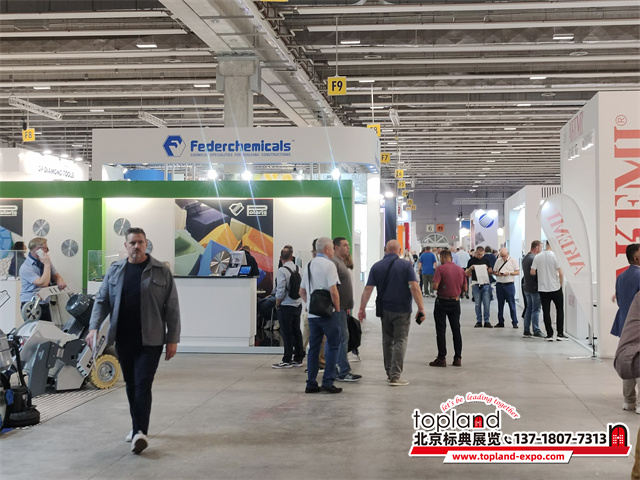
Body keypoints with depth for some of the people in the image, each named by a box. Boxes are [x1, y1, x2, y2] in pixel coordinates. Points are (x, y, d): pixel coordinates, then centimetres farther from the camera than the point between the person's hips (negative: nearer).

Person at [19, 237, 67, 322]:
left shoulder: (45, 261, 7)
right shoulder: (25, 268, -17)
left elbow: (56, 276, 12)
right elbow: (43, 283, -24)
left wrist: (60, 282, -12)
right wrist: (47, 265, -17)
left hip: (45, 305, 7)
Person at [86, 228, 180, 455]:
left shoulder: (161, 271, -1)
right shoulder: (115, 270, 8)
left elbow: (172, 307, -1)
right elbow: (102, 301, 7)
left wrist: (173, 339, -4)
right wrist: (94, 327, -8)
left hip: (150, 340, -4)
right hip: (123, 340, 4)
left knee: (143, 384, -11)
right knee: (131, 384, 13)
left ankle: (141, 432, -14)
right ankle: (137, 426, 26)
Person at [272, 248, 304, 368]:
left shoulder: (282, 271, -15)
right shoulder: (298, 268, 4)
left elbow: (280, 291, -17)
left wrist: (277, 304, -4)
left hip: (286, 306, -7)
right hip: (298, 304, 7)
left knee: (287, 333, -2)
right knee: (296, 331, 12)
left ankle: (287, 360, 2)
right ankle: (298, 359, 17)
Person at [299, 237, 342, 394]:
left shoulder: (309, 265, 13)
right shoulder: (329, 265, -10)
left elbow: (302, 291, 18)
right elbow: (333, 291, -17)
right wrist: (337, 308, -5)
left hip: (312, 313, 7)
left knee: (313, 347, 10)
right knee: (333, 346, 1)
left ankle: (311, 384, 11)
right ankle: (328, 382, -3)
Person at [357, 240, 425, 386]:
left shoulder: (376, 267, 1)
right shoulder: (405, 265, -7)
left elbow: (368, 289, -4)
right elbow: (414, 287, -15)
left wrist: (362, 308, 0)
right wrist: (421, 308, -14)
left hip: (385, 309, 3)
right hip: (402, 310, -3)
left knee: (387, 341, 16)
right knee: (400, 341, 1)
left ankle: (389, 372, 24)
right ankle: (395, 376, -5)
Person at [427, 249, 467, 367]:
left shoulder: (441, 268, -13)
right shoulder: (461, 270, 3)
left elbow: (435, 286, -20)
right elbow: (465, 289, 7)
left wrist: (439, 288, 2)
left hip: (442, 302, -5)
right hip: (456, 302, 5)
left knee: (441, 331, 1)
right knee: (456, 330, 11)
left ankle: (442, 358, 2)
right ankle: (458, 358, 12)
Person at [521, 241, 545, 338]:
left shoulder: (525, 258, 13)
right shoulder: (535, 259, -17)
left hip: (526, 287, 9)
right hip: (534, 288, -9)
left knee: (528, 309, 12)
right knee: (536, 310, -4)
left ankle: (526, 332, 14)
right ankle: (536, 332, -2)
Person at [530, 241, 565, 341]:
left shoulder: (538, 257, -1)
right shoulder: (556, 256, -11)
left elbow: (532, 272, 0)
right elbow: (561, 273, -14)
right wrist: (560, 284, 2)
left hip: (543, 289, 2)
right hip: (555, 288, -2)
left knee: (546, 311, 6)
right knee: (560, 310, 11)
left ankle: (549, 335, 5)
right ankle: (560, 334, 8)